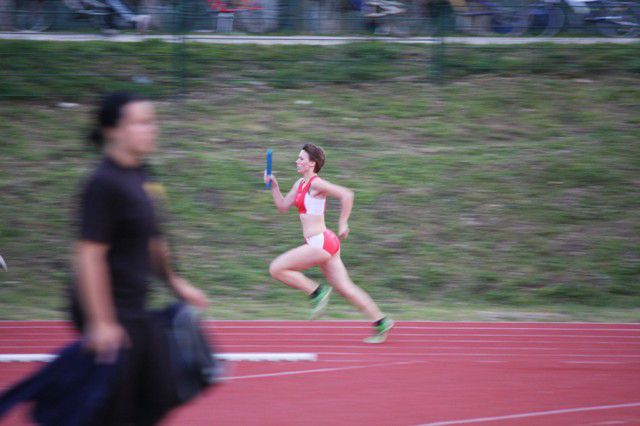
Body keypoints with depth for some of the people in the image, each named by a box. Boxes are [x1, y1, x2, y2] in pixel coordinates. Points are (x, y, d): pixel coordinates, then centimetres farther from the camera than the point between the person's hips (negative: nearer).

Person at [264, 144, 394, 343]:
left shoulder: (316, 183, -12)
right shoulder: (300, 184, 16)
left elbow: (346, 194, -19)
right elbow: (283, 206, 23)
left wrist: (343, 223, -15)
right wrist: (274, 186, 11)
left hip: (321, 243, -10)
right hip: (321, 244, 10)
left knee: (276, 269, -7)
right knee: (345, 288, 11)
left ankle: (317, 292, -2)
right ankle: (381, 323, 13)